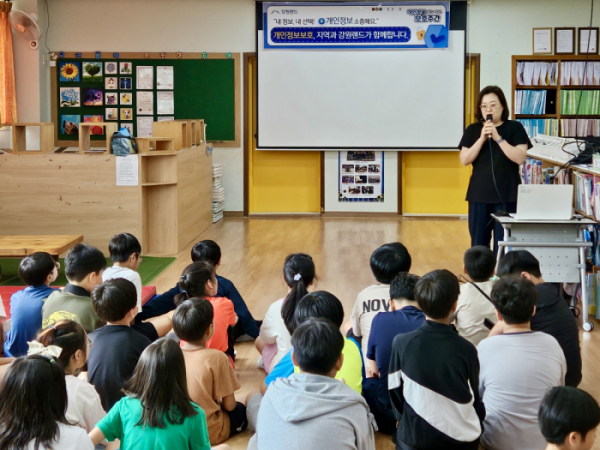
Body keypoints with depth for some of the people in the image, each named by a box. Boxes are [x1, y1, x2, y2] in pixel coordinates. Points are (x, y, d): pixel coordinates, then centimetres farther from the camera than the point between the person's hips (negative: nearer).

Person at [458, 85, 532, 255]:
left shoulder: (515, 128, 0)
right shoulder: (473, 130, 7)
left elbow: (520, 158, -11)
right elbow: (465, 160, -2)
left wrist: (498, 138, -17)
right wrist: (482, 138, -12)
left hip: (507, 195, -2)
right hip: (479, 194, 2)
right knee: (478, 242, 6)